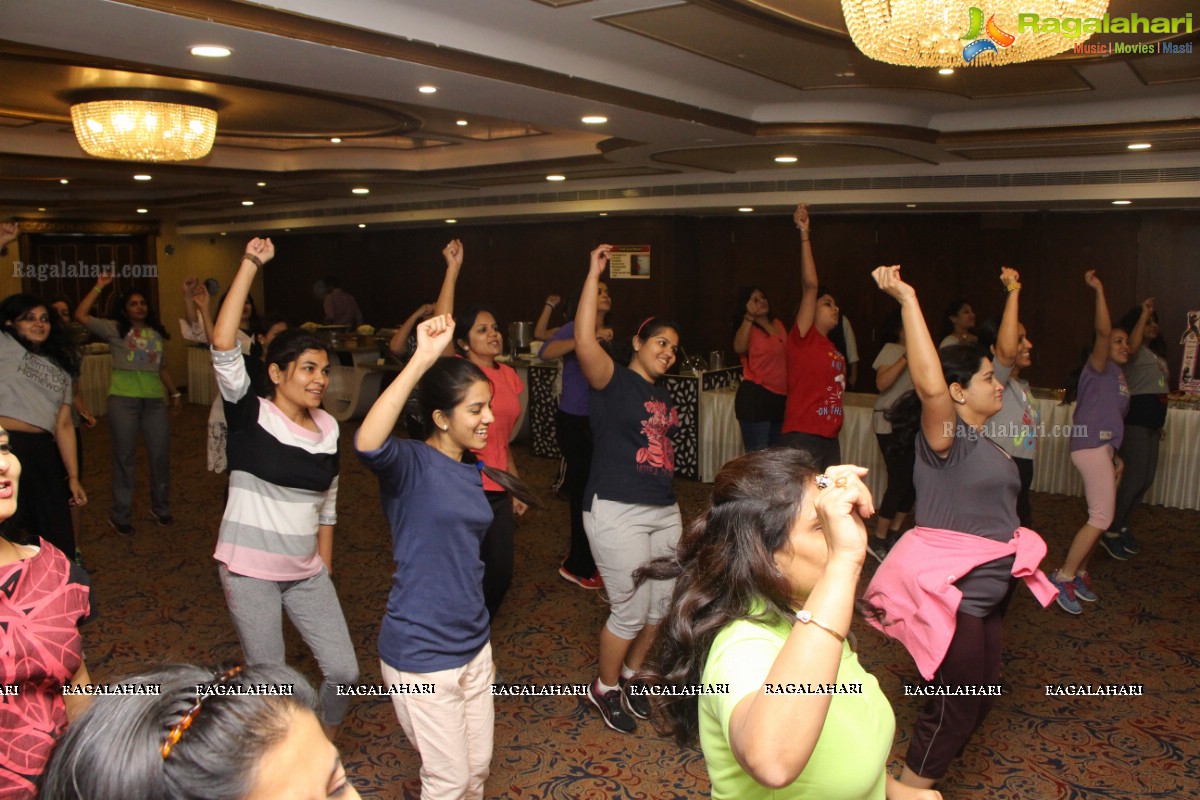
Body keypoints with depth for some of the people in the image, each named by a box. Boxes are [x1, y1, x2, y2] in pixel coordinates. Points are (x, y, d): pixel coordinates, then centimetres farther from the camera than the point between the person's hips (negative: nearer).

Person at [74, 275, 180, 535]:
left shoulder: (157, 333, 16)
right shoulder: (115, 329, 2)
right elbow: (81, 315, -8)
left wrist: (175, 393, 21)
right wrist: (99, 287, -6)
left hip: (154, 399, 4)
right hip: (123, 398, -4)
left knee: (160, 453, 7)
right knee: (125, 457, 3)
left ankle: (160, 508, 25)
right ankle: (121, 515, 15)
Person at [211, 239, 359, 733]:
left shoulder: (328, 427, 2)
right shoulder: (250, 417, -12)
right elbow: (223, 345, -27)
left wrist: (325, 568, 13)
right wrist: (250, 265, -29)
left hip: (306, 572, 5)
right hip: (249, 570, -4)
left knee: (343, 671, 4)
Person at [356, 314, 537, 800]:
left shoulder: (475, 471, 4)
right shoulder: (411, 463, -18)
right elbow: (367, 444, -43)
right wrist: (421, 360, -46)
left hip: (473, 645, 7)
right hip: (421, 655, -7)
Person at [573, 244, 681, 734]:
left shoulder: (662, 396, 14)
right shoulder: (613, 381, -8)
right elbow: (584, 342, -28)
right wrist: (593, 275, -26)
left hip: (663, 511, 8)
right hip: (617, 511, -8)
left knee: (661, 606, 13)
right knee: (631, 610, -1)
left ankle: (630, 676, 37)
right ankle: (604, 689, 24)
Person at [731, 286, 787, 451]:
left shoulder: (778, 325, 13)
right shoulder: (748, 329, -6)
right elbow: (739, 348, -30)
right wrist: (749, 317, -32)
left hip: (781, 398, 7)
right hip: (755, 397, -7)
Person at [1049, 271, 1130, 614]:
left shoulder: (1119, 377, 20)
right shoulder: (1098, 367, -5)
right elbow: (1103, 332, -24)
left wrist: (1116, 456, 21)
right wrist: (1099, 291, -29)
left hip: (1103, 448, 9)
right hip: (1091, 445, -9)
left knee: (1099, 518, 11)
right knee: (1101, 517, -12)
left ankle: (1078, 574, 20)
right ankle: (1063, 578, -7)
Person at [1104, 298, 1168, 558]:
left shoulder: (1158, 354, 22)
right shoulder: (1136, 351, -6)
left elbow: (1159, 389, 22)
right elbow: (1132, 346, -33)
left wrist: (1160, 423, 20)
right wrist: (1143, 313, -26)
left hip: (1152, 421, 9)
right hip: (1135, 418, -9)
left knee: (1146, 479, 11)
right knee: (1134, 477, -12)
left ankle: (1122, 526, 22)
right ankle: (1110, 532, -4)